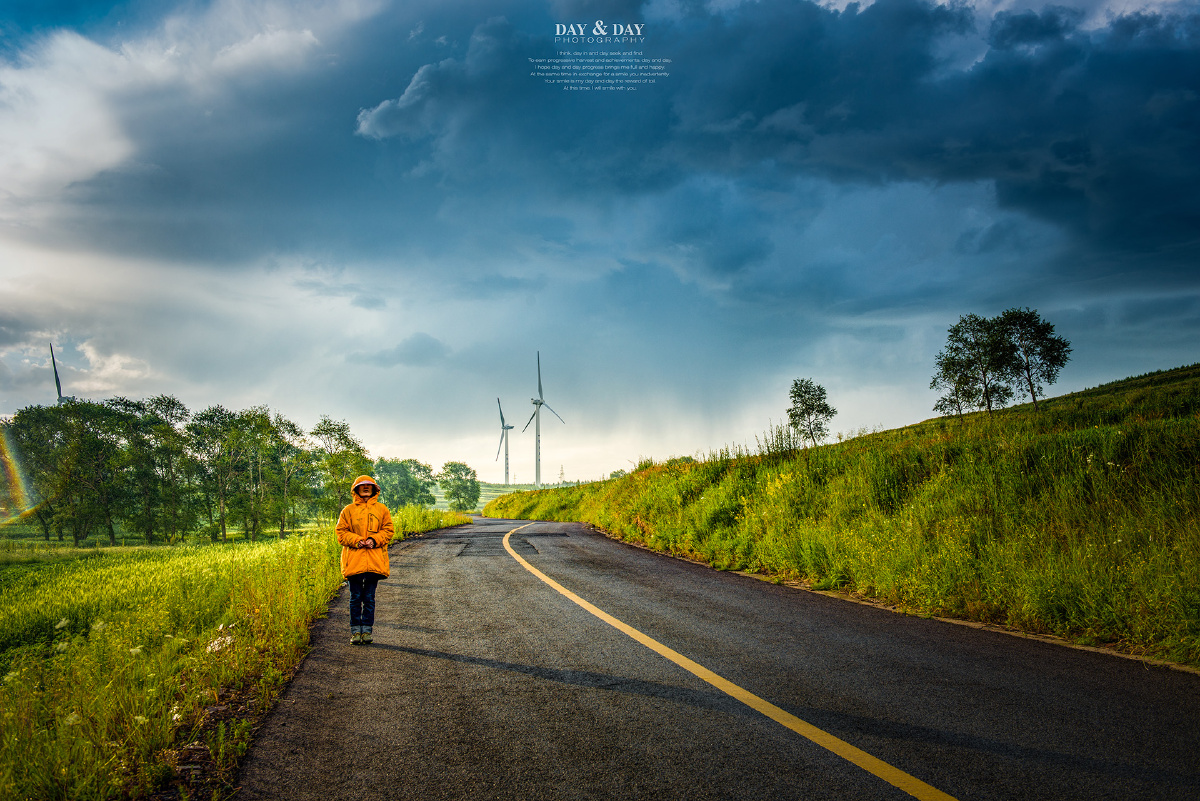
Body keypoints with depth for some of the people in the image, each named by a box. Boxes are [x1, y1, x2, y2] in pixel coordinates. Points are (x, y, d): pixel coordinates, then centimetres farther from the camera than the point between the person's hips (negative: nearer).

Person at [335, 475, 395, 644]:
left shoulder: (381, 509, 11)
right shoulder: (349, 510, 8)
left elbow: (388, 531, 8)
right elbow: (341, 532, 5)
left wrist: (374, 540, -9)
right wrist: (356, 541, -11)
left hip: (374, 559, 1)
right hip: (354, 560, -1)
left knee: (369, 597, 4)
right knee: (355, 597, 1)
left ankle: (367, 630, 11)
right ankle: (355, 631, 8)